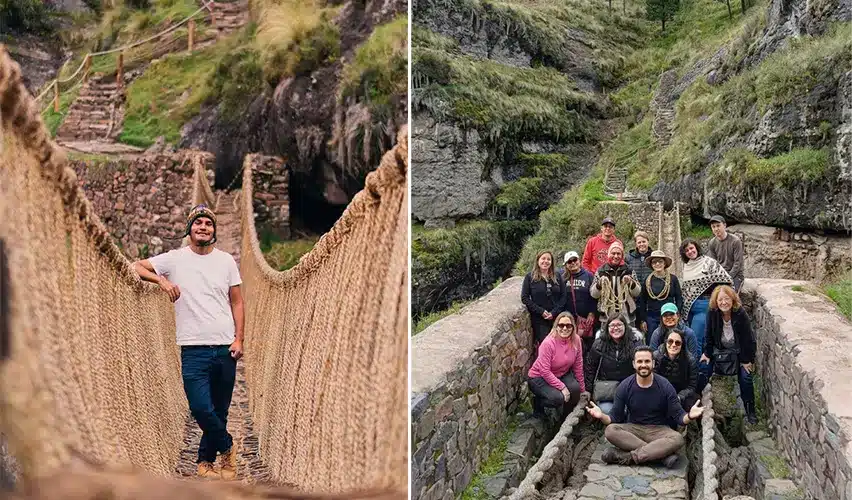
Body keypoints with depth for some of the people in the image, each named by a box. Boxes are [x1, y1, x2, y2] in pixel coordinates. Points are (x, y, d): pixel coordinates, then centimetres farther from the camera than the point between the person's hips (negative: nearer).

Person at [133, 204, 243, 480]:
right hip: (194, 348, -2)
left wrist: (239, 339, 0)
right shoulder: (175, 259, 2)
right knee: (201, 408, -12)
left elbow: (236, 303, 10)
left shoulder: (226, 261, 8)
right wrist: (162, 280, -17)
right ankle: (227, 446, 14)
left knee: (220, 410, 8)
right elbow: (136, 266, -1)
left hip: (225, 347, 2)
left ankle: (205, 461, 26)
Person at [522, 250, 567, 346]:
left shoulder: (557, 277, 12)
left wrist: (554, 312, -7)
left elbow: (563, 296, 7)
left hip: (556, 318, 3)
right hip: (539, 320, -3)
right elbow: (524, 298, -3)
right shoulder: (530, 277, 2)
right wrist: (540, 311, -11)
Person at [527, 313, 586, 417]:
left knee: (575, 388, -23)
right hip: (539, 377, -5)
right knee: (558, 398, -28)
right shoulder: (548, 343, -27)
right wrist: (562, 387, -25)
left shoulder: (576, 340, -12)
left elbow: (578, 366, -3)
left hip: (561, 374, 5)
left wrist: (582, 389, 2)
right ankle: (537, 401, 5)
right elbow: (545, 371, -25)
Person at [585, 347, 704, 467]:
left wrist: (689, 416, -29)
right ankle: (662, 453, -30)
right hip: (633, 429, 1)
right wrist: (602, 416, -25)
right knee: (610, 430, -31)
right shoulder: (624, 386, -5)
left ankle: (627, 457, -33)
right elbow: (616, 418, -3)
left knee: (678, 439, -33)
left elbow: (678, 416, -5)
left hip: (659, 430, -1)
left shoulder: (665, 386, -7)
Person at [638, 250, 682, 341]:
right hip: (651, 318, 1)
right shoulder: (647, 279, 4)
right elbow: (642, 301, 7)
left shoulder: (673, 278, 3)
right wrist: (642, 320, 2)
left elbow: (679, 299, 5)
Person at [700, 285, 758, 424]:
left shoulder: (740, 314, -25)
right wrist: (707, 353, -6)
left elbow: (747, 338, -19)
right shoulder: (713, 314, -18)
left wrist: (747, 360, -16)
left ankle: (750, 411, 4)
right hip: (720, 351, 3)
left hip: (739, 352, -2)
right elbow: (709, 335, -6)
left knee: (745, 378, -12)